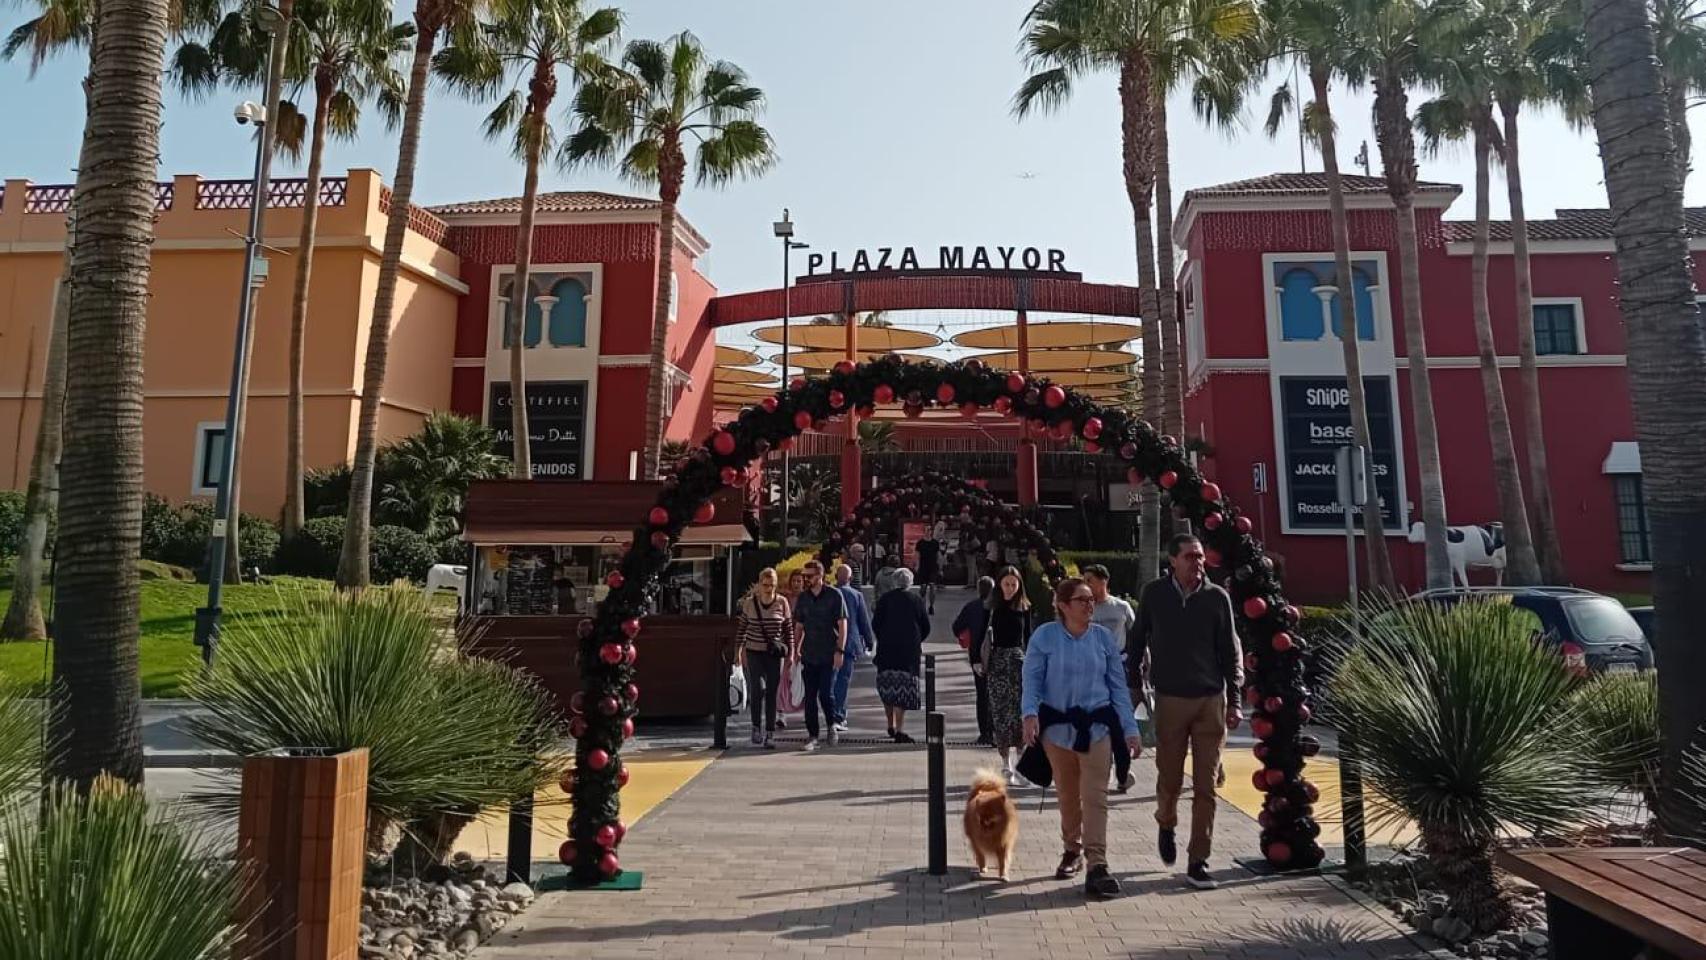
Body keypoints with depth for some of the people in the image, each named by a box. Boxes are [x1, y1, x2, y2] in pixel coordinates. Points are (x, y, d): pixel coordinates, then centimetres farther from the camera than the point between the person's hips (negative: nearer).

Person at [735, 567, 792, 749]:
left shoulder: (782, 602, -2)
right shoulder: (749, 603, -1)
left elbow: (789, 628, 5)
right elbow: (742, 627, 9)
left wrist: (790, 651, 3)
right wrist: (739, 650, 9)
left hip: (775, 654, 0)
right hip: (754, 652, 0)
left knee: (772, 693, 1)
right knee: (757, 688, -15)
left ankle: (770, 734, 9)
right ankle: (756, 727, 5)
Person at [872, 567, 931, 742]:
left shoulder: (885, 598, 2)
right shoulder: (917, 600, 2)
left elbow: (875, 623, 0)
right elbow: (926, 627, 5)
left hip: (886, 649, 1)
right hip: (910, 649, -1)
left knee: (887, 685, 14)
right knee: (904, 687, -1)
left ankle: (891, 726, 21)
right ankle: (899, 730, -8)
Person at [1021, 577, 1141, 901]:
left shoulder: (1103, 637, 0)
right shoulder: (1045, 636, -6)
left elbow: (1118, 685, 3)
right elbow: (1032, 679, -6)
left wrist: (1130, 730, 0)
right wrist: (1030, 714, -23)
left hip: (1097, 727, 0)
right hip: (1057, 726, 0)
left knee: (1095, 797, -7)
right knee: (1067, 796, 15)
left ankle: (1097, 865, -6)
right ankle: (1072, 850, 34)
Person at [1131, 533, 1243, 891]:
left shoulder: (1217, 597, 0)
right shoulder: (1154, 594, 0)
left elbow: (1230, 652, 5)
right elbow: (1137, 642, 9)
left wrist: (1233, 700, 2)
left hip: (1211, 700, 1)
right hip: (1170, 699, 0)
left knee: (1205, 787, 2)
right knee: (1169, 778, 7)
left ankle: (1198, 862, 12)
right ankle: (1166, 825, 39)